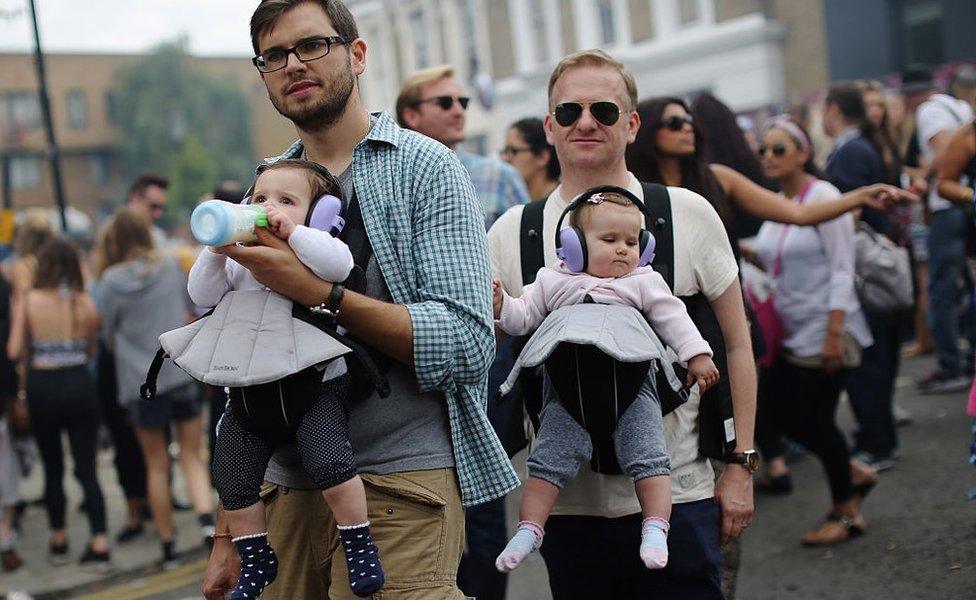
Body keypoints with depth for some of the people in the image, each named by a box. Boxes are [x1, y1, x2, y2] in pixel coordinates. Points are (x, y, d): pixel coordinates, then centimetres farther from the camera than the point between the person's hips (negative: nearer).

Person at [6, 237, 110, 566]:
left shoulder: (28, 302, -9)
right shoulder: (85, 303, -4)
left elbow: (14, 351, -10)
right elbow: (90, 350, 3)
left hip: (42, 388, -1)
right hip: (79, 387, 1)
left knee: (52, 469, 15)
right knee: (86, 469, 5)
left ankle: (59, 539, 24)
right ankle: (99, 543, 0)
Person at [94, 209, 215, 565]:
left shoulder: (111, 281, -7)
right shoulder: (170, 265, 0)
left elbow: (109, 335, 2)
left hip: (140, 382, -1)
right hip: (183, 373, 2)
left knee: (156, 466, 11)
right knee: (192, 458, 8)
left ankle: (168, 545, 16)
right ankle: (207, 518, -16)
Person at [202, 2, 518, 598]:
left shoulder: (427, 167, -3)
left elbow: (468, 344, -13)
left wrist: (319, 292, -20)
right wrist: (226, 536, 11)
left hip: (401, 479, -4)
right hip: (286, 488, 5)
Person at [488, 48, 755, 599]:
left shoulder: (688, 215, 0)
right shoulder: (511, 233, 3)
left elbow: (737, 345, 4)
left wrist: (739, 464, 0)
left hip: (675, 495, -1)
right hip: (567, 504, 2)